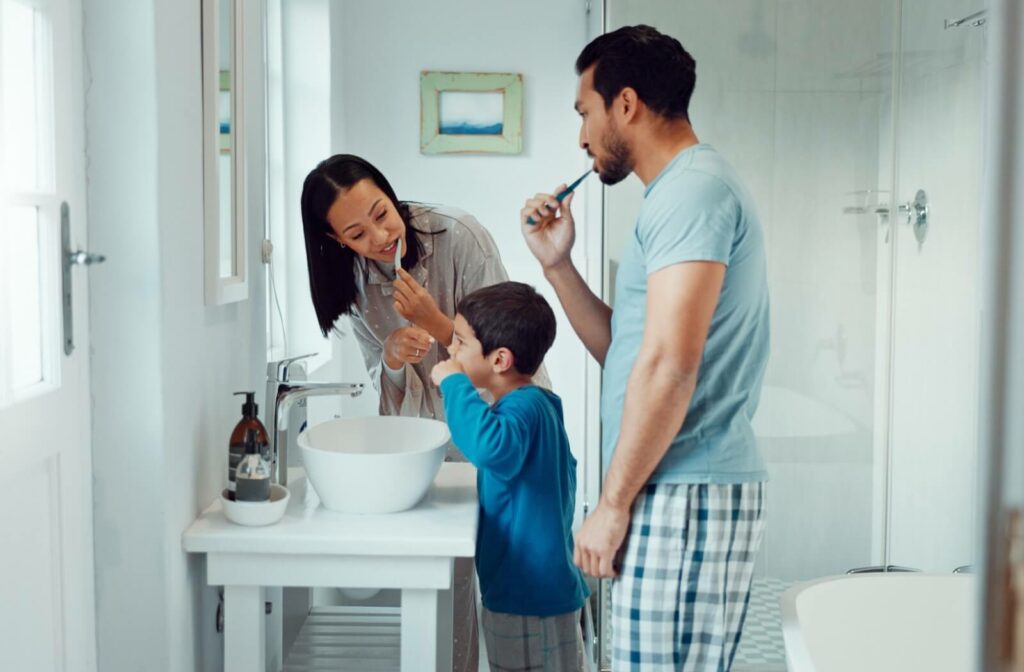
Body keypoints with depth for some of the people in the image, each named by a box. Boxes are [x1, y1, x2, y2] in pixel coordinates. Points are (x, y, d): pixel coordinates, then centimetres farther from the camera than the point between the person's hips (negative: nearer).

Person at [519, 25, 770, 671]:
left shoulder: (691, 190, -12)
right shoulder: (689, 189, 20)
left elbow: (667, 364, -21)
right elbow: (625, 350, 20)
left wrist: (612, 504, -16)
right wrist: (558, 264, 11)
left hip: (685, 498, -10)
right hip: (690, 493, 10)